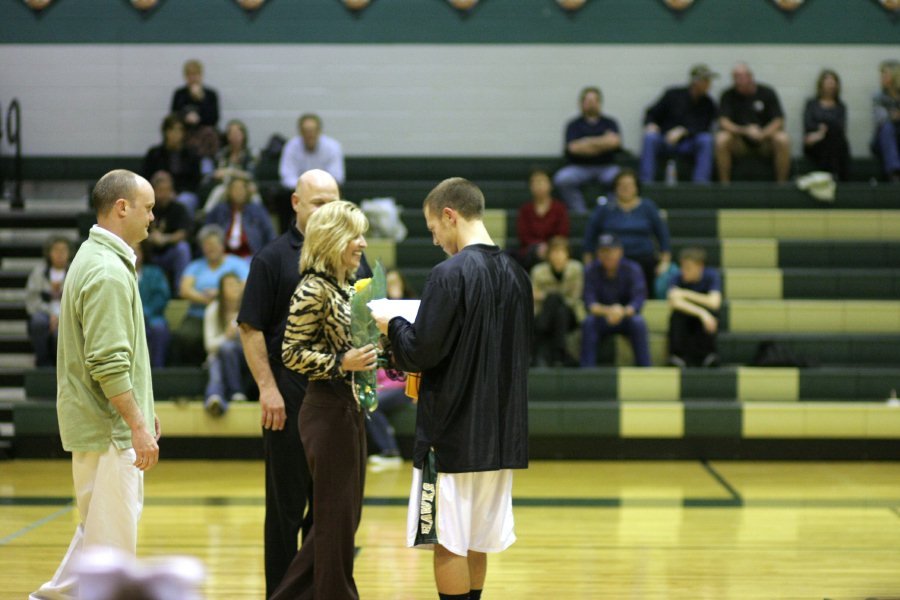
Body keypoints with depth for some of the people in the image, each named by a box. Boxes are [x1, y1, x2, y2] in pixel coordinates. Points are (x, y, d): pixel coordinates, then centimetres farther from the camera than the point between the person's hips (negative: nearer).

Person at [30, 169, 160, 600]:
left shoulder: (97, 258, 13)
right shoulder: (108, 272, -20)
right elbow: (108, 364, -25)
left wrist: (141, 412, 22)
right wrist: (138, 425, -22)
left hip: (105, 423, 10)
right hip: (109, 427, -10)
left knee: (100, 526, 19)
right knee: (112, 535, -2)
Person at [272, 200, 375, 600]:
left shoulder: (346, 286, 12)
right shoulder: (313, 290, -14)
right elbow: (292, 354, -15)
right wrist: (341, 363, -23)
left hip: (350, 409, 9)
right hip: (327, 411, -9)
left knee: (345, 514, 14)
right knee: (336, 515, 0)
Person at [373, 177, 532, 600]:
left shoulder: (451, 273, -15)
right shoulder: (516, 275, 8)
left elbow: (421, 351, -18)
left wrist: (393, 326, 3)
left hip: (452, 430, -7)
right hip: (499, 430, 7)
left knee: (448, 542, -1)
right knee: (476, 541, 15)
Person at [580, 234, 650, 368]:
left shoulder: (632, 269, -10)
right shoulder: (592, 270, -9)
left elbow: (638, 300, -19)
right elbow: (589, 302, -17)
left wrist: (623, 312, -42)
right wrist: (606, 311, -40)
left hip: (626, 318, 0)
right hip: (602, 319, 0)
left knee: (638, 322, -32)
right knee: (588, 322, -31)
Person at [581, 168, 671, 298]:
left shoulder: (648, 207, 7)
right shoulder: (605, 208, 4)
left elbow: (662, 233, 12)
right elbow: (590, 234, 11)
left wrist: (665, 260, 8)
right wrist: (588, 262, 10)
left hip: (644, 263, 1)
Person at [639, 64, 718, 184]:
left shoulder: (708, 104, 1)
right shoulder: (673, 94, 1)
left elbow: (703, 128, -8)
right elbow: (651, 114, 7)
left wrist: (683, 131, -24)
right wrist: (650, 125, -16)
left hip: (688, 147, 0)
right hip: (665, 143, 0)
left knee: (706, 139, -29)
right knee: (650, 137, -32)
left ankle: (701, 182, -32)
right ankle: (646, 182, -33)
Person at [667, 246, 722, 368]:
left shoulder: (711, 275, -15)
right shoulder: (680, 277, -15)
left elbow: (714, 302, -29)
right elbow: (674, 302, -33)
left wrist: (687, 294, -27)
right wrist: (701, 313, -44)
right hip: (685, 321, 0)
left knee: (710, 310, -33)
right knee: (677, 313, -32)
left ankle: (708, 353, -22)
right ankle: (677, 355, -24)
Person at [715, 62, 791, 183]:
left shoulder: (767, 93, -3)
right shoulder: (728, 95, -3)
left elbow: (779, 121, -8)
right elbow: (724, 122, -12)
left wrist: (763, 134, -26)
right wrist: (744, 130, -30)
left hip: (765, 139, 0)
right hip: (739, 142, 0)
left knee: (783, 140, -31)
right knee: (721, 139, -31)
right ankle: (724, 184, -21)